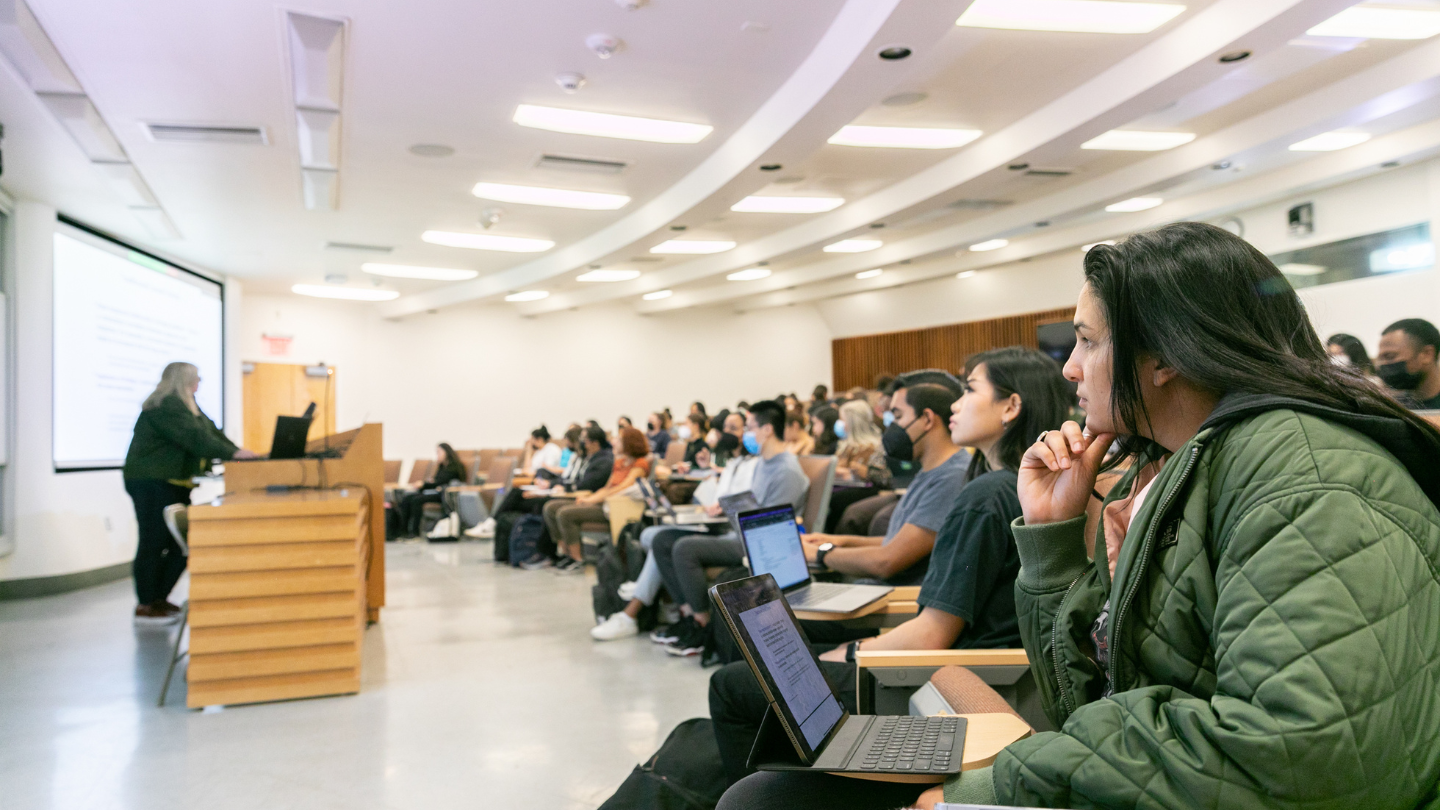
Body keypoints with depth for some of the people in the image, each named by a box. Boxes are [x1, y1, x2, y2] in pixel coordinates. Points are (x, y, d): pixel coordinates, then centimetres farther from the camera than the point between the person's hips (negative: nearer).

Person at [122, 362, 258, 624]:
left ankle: (159, 599, 17)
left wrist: (239, 453, -2)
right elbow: (195, 438, -25)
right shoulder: (164, 407, -15)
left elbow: (213, 433, 10)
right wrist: (233, 453, -26)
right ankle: (145, 607, 2)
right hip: (152, 482, -10)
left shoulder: (188, 407, 17)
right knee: (153, 543, -5)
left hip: (174, 484, 10)